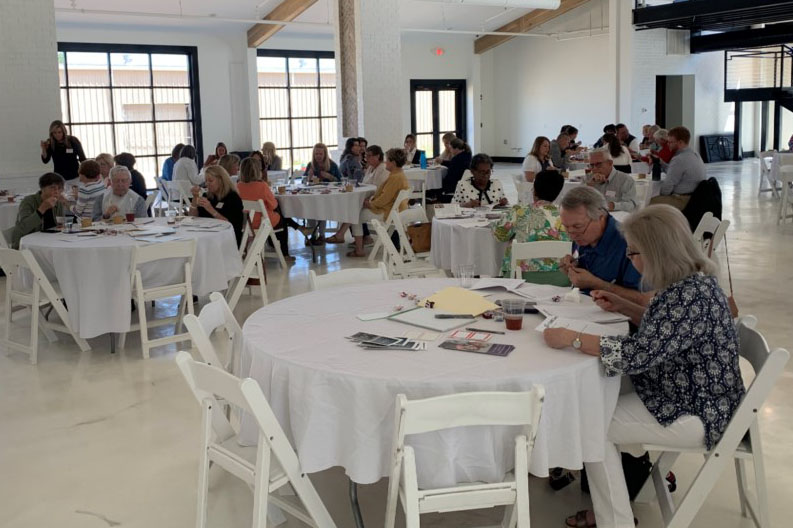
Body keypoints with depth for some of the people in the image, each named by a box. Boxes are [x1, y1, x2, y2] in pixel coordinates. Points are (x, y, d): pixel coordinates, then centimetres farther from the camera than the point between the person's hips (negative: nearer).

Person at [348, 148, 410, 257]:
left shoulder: (395, 178, -23)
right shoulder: (399, 175, 10)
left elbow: (384, 199, -24)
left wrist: (371, 204, -9)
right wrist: (371, 199, 6)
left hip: (388, 213, -11)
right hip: (394, 209, 11)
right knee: (361, 210, 19)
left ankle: (359, 250, 3)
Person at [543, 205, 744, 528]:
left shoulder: (691, 295, -29)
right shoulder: (691, 282, 3)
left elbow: (638, 354, -34)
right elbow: (662, 329, 19)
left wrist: (571, 338, -27)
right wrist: (621, 307, 9)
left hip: (697, 414, -10)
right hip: (688, 395, 10)